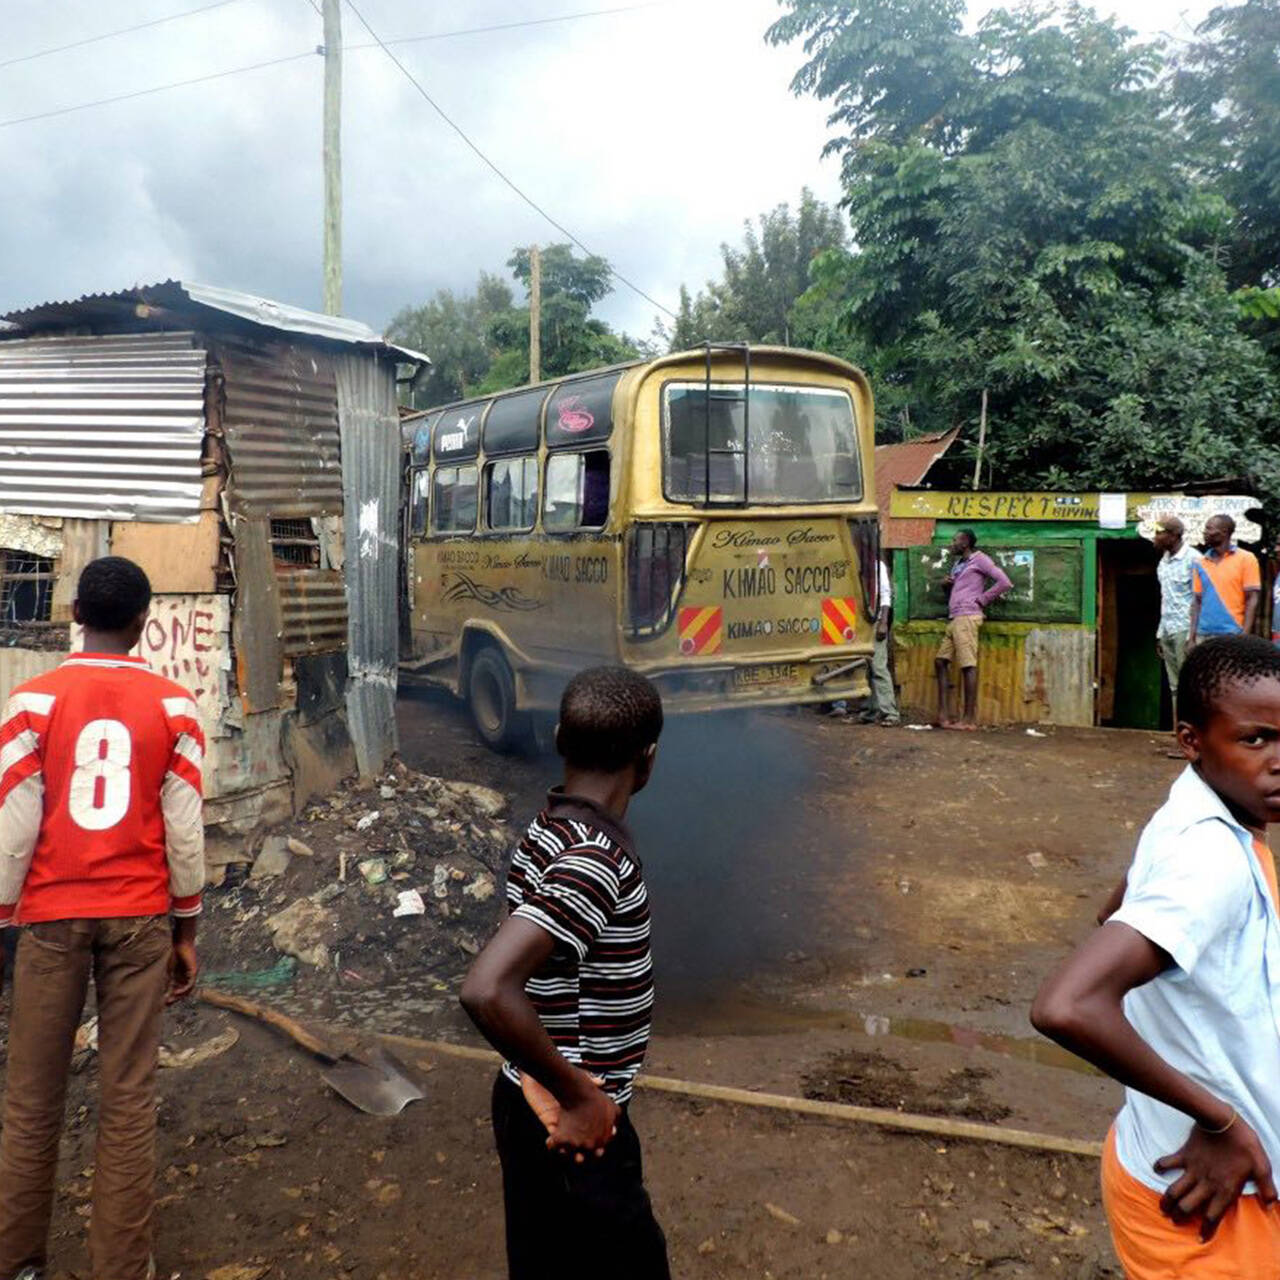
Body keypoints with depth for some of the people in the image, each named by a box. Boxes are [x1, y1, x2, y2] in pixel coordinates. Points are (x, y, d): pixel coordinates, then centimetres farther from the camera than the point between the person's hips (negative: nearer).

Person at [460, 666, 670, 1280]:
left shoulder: (551, 827, 2)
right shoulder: (596, 859, -27)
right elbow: (486, 991, -37)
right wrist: (578, 1095, -25)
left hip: (537, 1109, 9)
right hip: (575, 1130, -9)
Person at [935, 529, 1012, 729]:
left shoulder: (979, 559, -3)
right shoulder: (958, 563, 23)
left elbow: (1004, 582, -11)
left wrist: (982, 599, -8)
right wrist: (946, 583, 10)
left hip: (967, 617, -10)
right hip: (954, 618, 10)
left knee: (968, 666, -10)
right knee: (941, 661, 6)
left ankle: (970, 719, -9)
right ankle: (944, 714, 7)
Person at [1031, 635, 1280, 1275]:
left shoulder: (1196, 823, -1)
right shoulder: (1215, 859, -29)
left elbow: (1121, 913, 18)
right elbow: (1067, 1007, -40)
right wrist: (1219, 1120, -27)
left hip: (1204, 1156, 8)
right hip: (1205, 1195, -8)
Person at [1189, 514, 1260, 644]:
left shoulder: (1246, 559, -1)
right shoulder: (1201, 563, 10)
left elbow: (1252, 600, -4)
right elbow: (1197, 601, 11)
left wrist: (1245, 637, -12)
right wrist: (1192, 636, 4)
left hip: (1233, 636, -4)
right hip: (1204, 635, 4)